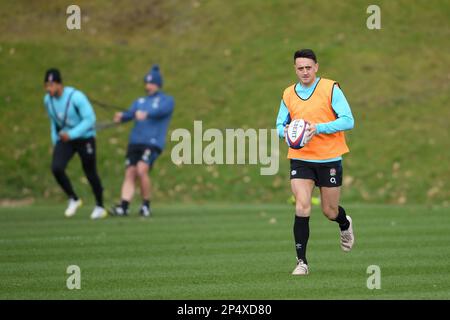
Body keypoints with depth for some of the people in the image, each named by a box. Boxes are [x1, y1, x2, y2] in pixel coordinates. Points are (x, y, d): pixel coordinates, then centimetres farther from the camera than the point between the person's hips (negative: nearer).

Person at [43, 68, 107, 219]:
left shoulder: (76, 97, -24)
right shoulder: (48, 100, -4)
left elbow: (90, 119, -23)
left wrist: (71, 134, -28)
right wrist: (55, 141, 12)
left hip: (84, 138, -5)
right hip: (64, 139, 5)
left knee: (90, 173, 3)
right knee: (56, 168, -17)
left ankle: (100, 207, 23)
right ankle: (73, 199, 4)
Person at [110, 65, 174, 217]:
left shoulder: (167, 100, 7)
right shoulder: (140, 101, 22)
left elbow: (161, 110, -16)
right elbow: (131, 113, 3)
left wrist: (146, 114, -36)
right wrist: (122, 116, -22)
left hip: (153, 143, -5)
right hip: (135, 142, 5)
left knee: (142, 169, -22)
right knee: (130, 173, -6)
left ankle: (146, 205, -10)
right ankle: (123, 206, -8)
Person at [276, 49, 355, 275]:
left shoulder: (331, 89, -6)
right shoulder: (288, 94, 6)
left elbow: (348, 121, -12)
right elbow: (280, 125, 15)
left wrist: (318, 128, -23)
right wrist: (285, 131, -10)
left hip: (329, 158, -2)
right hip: (300, 159, 2)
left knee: (330, 212, 8)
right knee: (302, 208, -15)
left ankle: (345, 224, 46)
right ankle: (301, 262, -11)